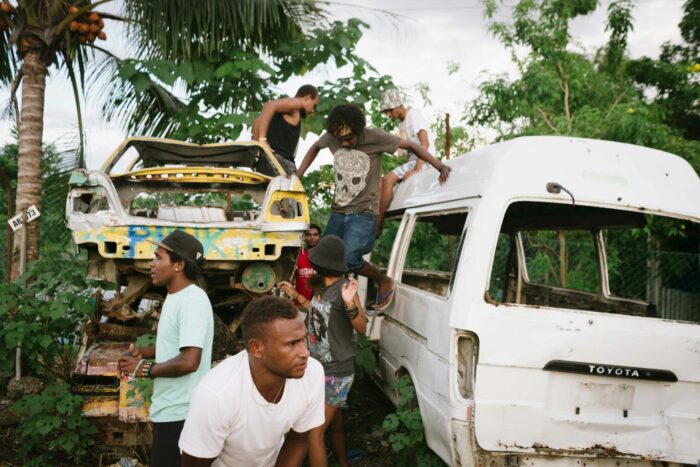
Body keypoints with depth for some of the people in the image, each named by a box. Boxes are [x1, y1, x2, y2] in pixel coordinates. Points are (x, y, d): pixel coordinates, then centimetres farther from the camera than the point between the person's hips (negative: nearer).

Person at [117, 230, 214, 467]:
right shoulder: (175, 297, 12)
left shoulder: (193, 301, -21)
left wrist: (145, 369, -15)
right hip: (169, 409, 10)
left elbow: (189, 361, -28)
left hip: (180, 413, -10)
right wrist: (142, 352, 7)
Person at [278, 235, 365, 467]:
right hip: (320, 369, 9)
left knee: (313, 434, -9)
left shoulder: (344, 288, -20)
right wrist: (295, 295, 23)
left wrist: (350, 303, -36)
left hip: (336, 373, -9)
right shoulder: (321, 286, 4)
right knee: (334, 424, 23)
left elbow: (362, 328, -18)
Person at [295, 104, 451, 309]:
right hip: (338, 212, 6)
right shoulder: (330, 137, 0)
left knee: (347, 258, -22)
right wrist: (298, 174, 13)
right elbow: (315, 148, 22)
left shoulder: (374, 137, -13)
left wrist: (440, 166, -15)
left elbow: (411, 146, -6)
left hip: (363, 212, -5)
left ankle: (384, 281, 1)